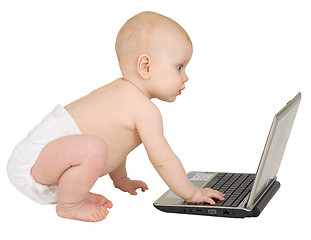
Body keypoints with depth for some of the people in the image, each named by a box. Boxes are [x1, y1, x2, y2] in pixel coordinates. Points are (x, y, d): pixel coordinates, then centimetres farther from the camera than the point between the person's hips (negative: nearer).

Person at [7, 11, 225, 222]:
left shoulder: (121, 90, 15)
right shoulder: (145, 109, -18)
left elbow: (116, 141, 30)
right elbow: (163, 159, -17)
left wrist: (121, 179, 40)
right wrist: (192, 193, -3)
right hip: (37, 157, -11)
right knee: (92, 149, -38)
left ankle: (74, 192, 16)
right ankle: (68, 205, -10)